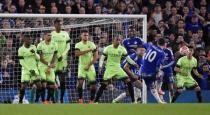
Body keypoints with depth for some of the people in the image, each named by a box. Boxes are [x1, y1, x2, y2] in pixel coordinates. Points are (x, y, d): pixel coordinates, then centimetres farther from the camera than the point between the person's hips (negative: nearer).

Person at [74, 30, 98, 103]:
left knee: (93, 84, -2)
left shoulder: (92, 44, -2)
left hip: (90, 67, 1)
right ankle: (80, 99, -9)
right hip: (82, 66, -1)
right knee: (80, 82, -20)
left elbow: (96, 56, -4)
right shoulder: (78, 45, -2)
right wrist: (87, 51, -28)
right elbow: (77, 54, -20)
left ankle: (91, 100, 14)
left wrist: (89, 65, -13)